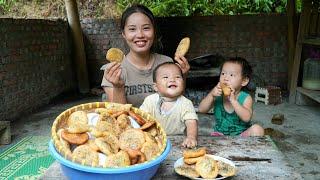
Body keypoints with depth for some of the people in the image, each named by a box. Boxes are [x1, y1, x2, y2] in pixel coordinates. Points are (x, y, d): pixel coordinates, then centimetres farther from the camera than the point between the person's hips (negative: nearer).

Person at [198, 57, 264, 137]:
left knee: (257, 129, -26)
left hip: (242, 134, -1)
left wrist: (233, 100, -35)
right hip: (221, 134, 1)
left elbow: (247, 118, -28)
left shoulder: (245, 98, -12)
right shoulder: (217, 95, -5)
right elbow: (201, 109, -13)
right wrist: (211, 95, -27)